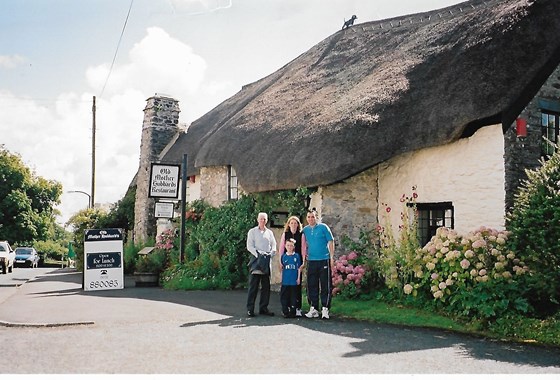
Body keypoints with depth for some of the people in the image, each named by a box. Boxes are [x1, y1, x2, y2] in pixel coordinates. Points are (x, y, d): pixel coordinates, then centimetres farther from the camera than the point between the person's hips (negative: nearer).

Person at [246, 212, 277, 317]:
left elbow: (274, 245, 13)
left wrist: (271, 254, -4)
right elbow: (249, 246, -2)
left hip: (267, 260, 4)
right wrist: (258, 254, -13)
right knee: (253, 286, -6)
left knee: (266, 286, 5)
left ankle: (263, 308, 11)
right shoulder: (252, 231, 6)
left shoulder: (269, 232, 17)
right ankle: (250, 309, -4)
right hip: (256, 259, -4)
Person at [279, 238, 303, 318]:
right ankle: (285, 312, 12)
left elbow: (299, 268, 4)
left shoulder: (297, 256, 2)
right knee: (284, 296, 3)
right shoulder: (283, 256, 6)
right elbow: (281, 268, 11)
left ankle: (293, 312, 11)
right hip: (285, 280, 1)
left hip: (294, 281, -1)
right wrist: (281, 266, -9)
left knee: (293, 296, 3)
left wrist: (298, 278, 0)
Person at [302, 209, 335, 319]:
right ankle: (313, 308, 14)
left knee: (325, 286, -2)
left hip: (324, 260, -4)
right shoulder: (305, 230, 9)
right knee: (311, 286, 6)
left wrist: (332, 257, -6)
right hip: (311, 261, 4)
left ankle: (325, 309, 3)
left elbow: (330, 242, -1)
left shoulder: (323, 227, -1)